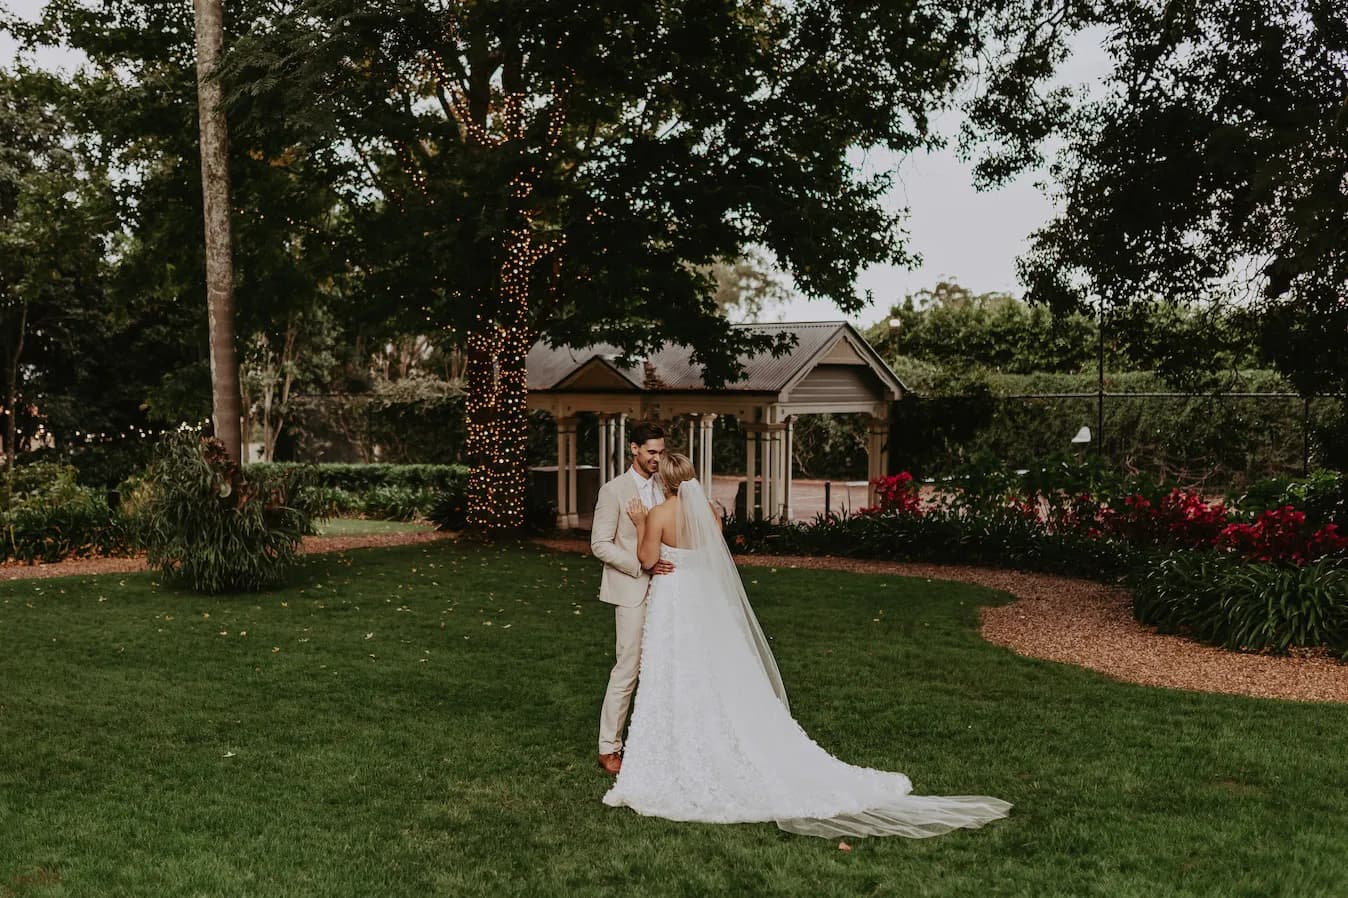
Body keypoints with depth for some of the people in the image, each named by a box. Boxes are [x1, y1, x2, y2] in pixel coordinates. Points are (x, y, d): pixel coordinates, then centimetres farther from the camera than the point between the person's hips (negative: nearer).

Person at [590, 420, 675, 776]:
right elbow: (600, 545, -10)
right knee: (627, 669, -6)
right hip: (631, 590, -6)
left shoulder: (665, 488, 10)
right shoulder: (614, 490, -7)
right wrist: (643, 565, -18)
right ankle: (608, 748, 3)